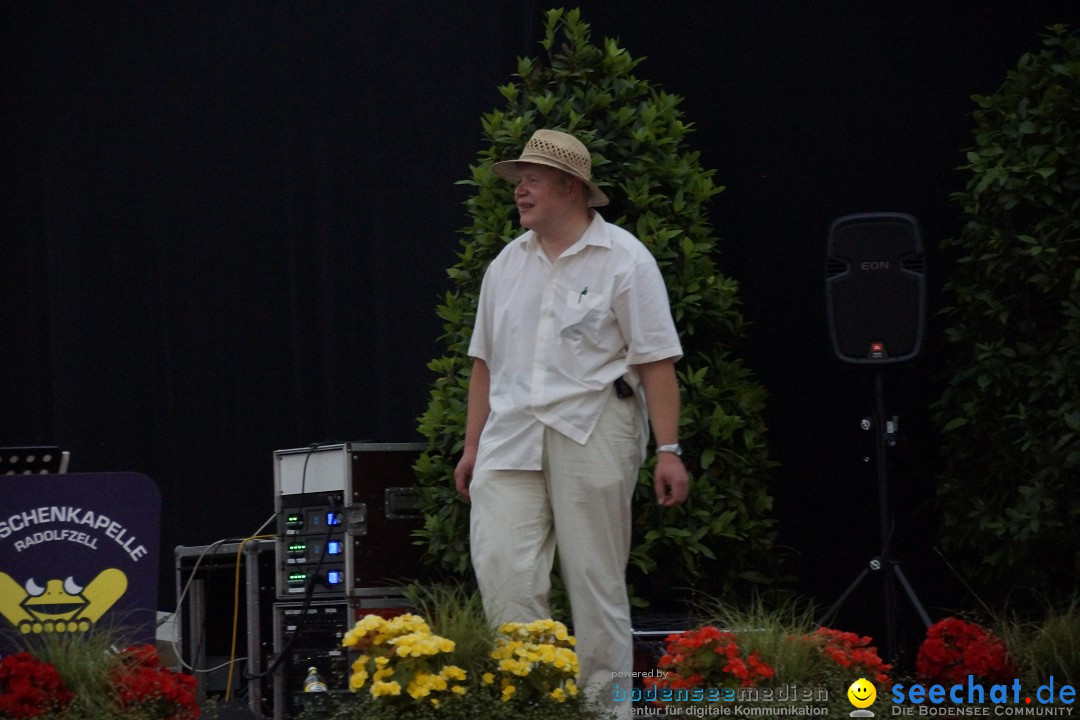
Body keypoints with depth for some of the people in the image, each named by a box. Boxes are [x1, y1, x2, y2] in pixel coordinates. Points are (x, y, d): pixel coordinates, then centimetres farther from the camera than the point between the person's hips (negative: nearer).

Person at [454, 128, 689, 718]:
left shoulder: (623, 259, -1)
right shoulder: (507, 264, 16)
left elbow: (657, 361, -6)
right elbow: (485, 361, 20)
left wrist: (669, 450, -12)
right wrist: (472, 445, 16)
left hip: (592, 432, -5)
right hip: (512, 437, 5)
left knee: (596, 579, 0)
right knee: (500, 565, -9)